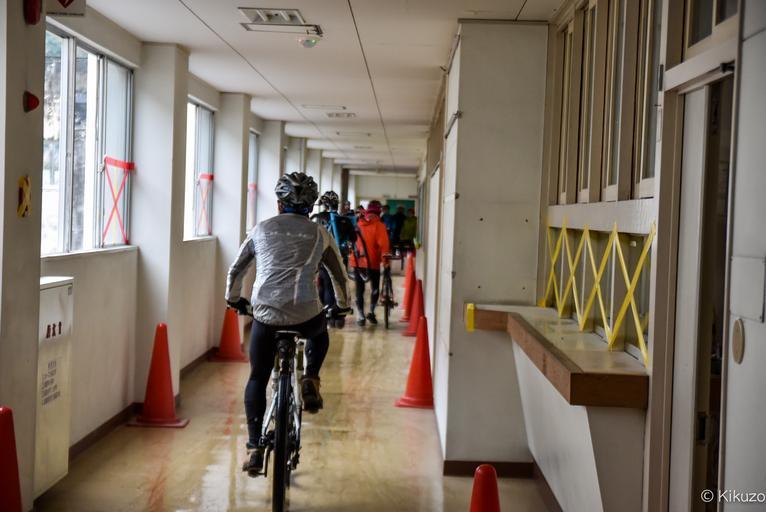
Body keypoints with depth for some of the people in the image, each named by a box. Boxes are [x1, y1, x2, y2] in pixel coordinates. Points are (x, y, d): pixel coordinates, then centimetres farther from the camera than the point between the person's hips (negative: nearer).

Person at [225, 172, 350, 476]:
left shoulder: (261, 229, 13)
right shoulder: (319, 234, 12)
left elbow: (236, 270, 21)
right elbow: (339, 275, 21)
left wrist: (233, 299, 39)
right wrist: (342, 304, 39)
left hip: (266, 316, 0)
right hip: (306, 316, 0)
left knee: (257, 380, 15)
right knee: (319, 334, 36)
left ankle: (255, 448, 7)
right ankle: (310, 380, 13)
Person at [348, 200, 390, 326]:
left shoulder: (359, 224, 6)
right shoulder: (379, 225, -8)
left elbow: (353, 241, 13)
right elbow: (384, 244, -17)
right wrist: (385, 260, -13)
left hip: (357, 262, 3)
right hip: (372, 263, -3)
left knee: (359, 289, 10)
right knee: (375, 288, 15)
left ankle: (360, 316, 5)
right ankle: (371, 312, 1)